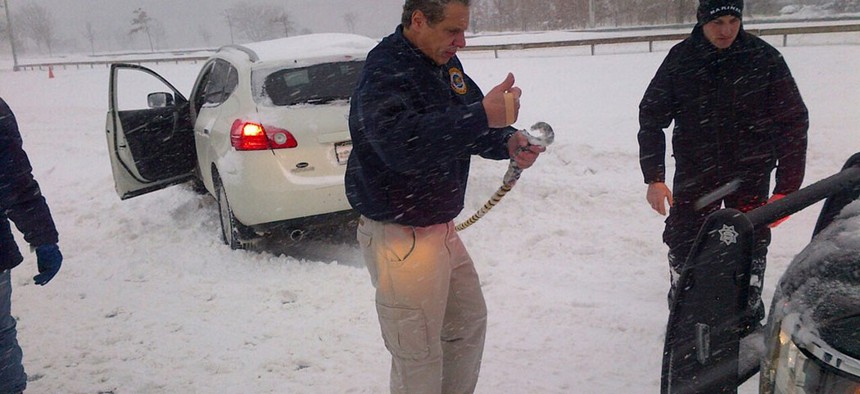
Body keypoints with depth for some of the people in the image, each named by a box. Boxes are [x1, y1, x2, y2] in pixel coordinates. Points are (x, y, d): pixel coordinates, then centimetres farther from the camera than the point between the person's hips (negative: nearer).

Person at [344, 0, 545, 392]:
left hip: (441, 227, 9)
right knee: (420, 360, 3)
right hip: (400, 238, -9)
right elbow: (402, 144, -38)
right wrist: (482, 115, -40)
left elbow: (474, 130, 13)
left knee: (469, 323, 25)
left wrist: (508, 142, -9)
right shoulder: (384, 72, -21)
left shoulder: (445, 63, 7)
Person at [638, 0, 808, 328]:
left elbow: (793, 121, -4)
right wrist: (654, 178, -5)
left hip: (750, 172, 0)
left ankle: (749, 317, 26)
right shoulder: (680, 59, -5)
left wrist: (787, 187, -9)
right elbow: (651, 116, 1)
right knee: (683, 245, 5)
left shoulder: (764, 58, -8)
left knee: (750, 246, 6)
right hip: (693, 171, 1)